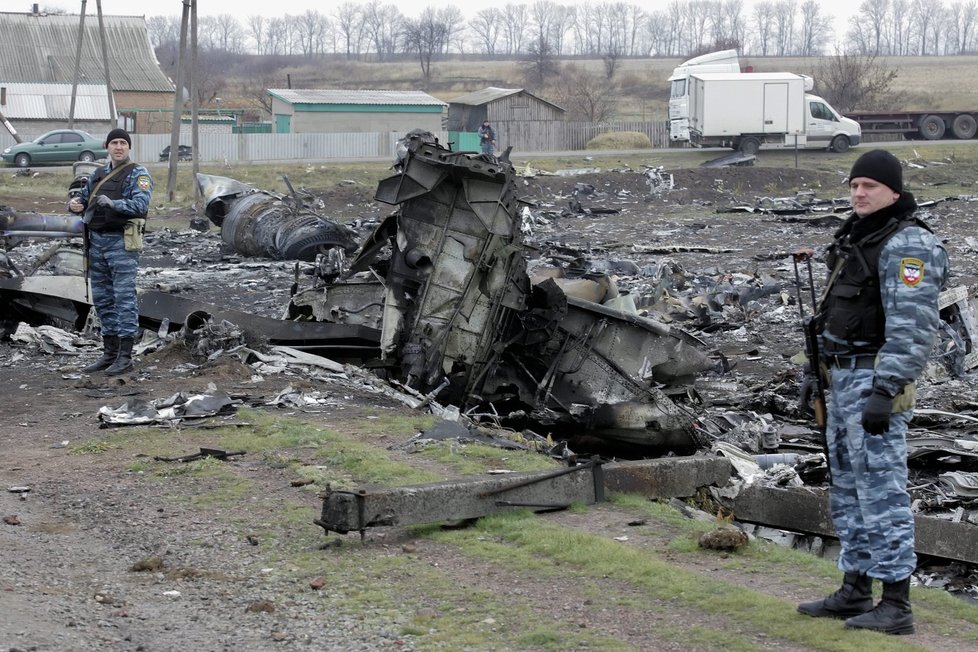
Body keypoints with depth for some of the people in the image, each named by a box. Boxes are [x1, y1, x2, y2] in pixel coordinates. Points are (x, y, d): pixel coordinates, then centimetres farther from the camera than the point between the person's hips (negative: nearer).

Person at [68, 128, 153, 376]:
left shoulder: (138, 174, -3)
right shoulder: (98, 175, 17)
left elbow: (141, 205, -17)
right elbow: (82, 197, 22)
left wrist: (113, 204, -32)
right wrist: (74, 203, -2)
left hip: (122, 243, -7)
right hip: (96, 241, 7)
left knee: (124, 298, -7)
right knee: (102, 299, 10)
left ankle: (125, 356, -5)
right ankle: (109, 353, 18)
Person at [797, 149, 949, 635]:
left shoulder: (906, 246, -15)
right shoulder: (858, 239, 16)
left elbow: (912, 327, -22)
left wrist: (885, 392, -28)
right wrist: (824, 380, 22)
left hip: (876, 380, -10)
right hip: (845, 377, 10)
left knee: (880, 488, -10)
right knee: (848, 487, 14)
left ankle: (896, 607, -8)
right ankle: (855, 592, 22)